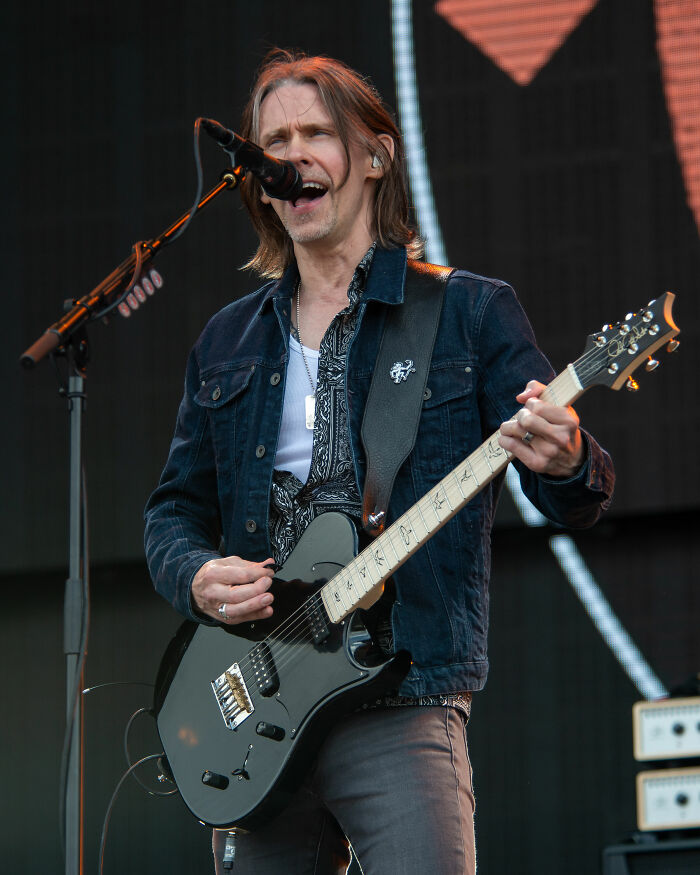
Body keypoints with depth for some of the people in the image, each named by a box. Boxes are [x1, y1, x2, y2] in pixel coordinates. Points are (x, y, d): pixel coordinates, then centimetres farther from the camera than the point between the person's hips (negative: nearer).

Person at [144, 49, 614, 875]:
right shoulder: (228, 341, 16)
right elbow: (175, 505, 21)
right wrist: (196, 576, -2)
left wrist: (565, 464, -25)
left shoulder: (469, 313, 4)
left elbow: (572, 500, 0)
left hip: (399, 707, -5)